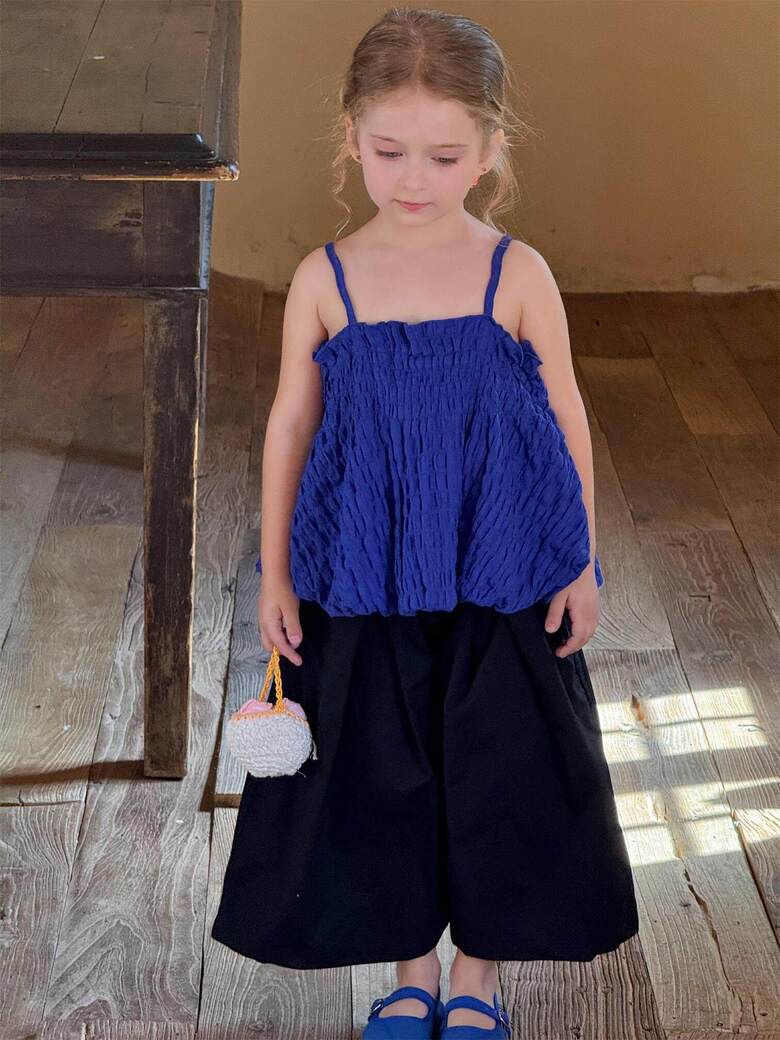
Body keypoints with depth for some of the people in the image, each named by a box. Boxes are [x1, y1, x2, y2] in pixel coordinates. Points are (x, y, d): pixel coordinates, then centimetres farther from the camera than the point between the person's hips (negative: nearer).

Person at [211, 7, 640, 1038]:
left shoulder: (517, 273, -8)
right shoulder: (325, 278, -5)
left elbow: (567, 417, -1)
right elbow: (291, 423, 1)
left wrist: (581, 562, 1)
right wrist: (275, 572, 2)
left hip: (502, 582, -1)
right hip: (363, 585, 1)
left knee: (498, 775, 10)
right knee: (379, 778, 12)